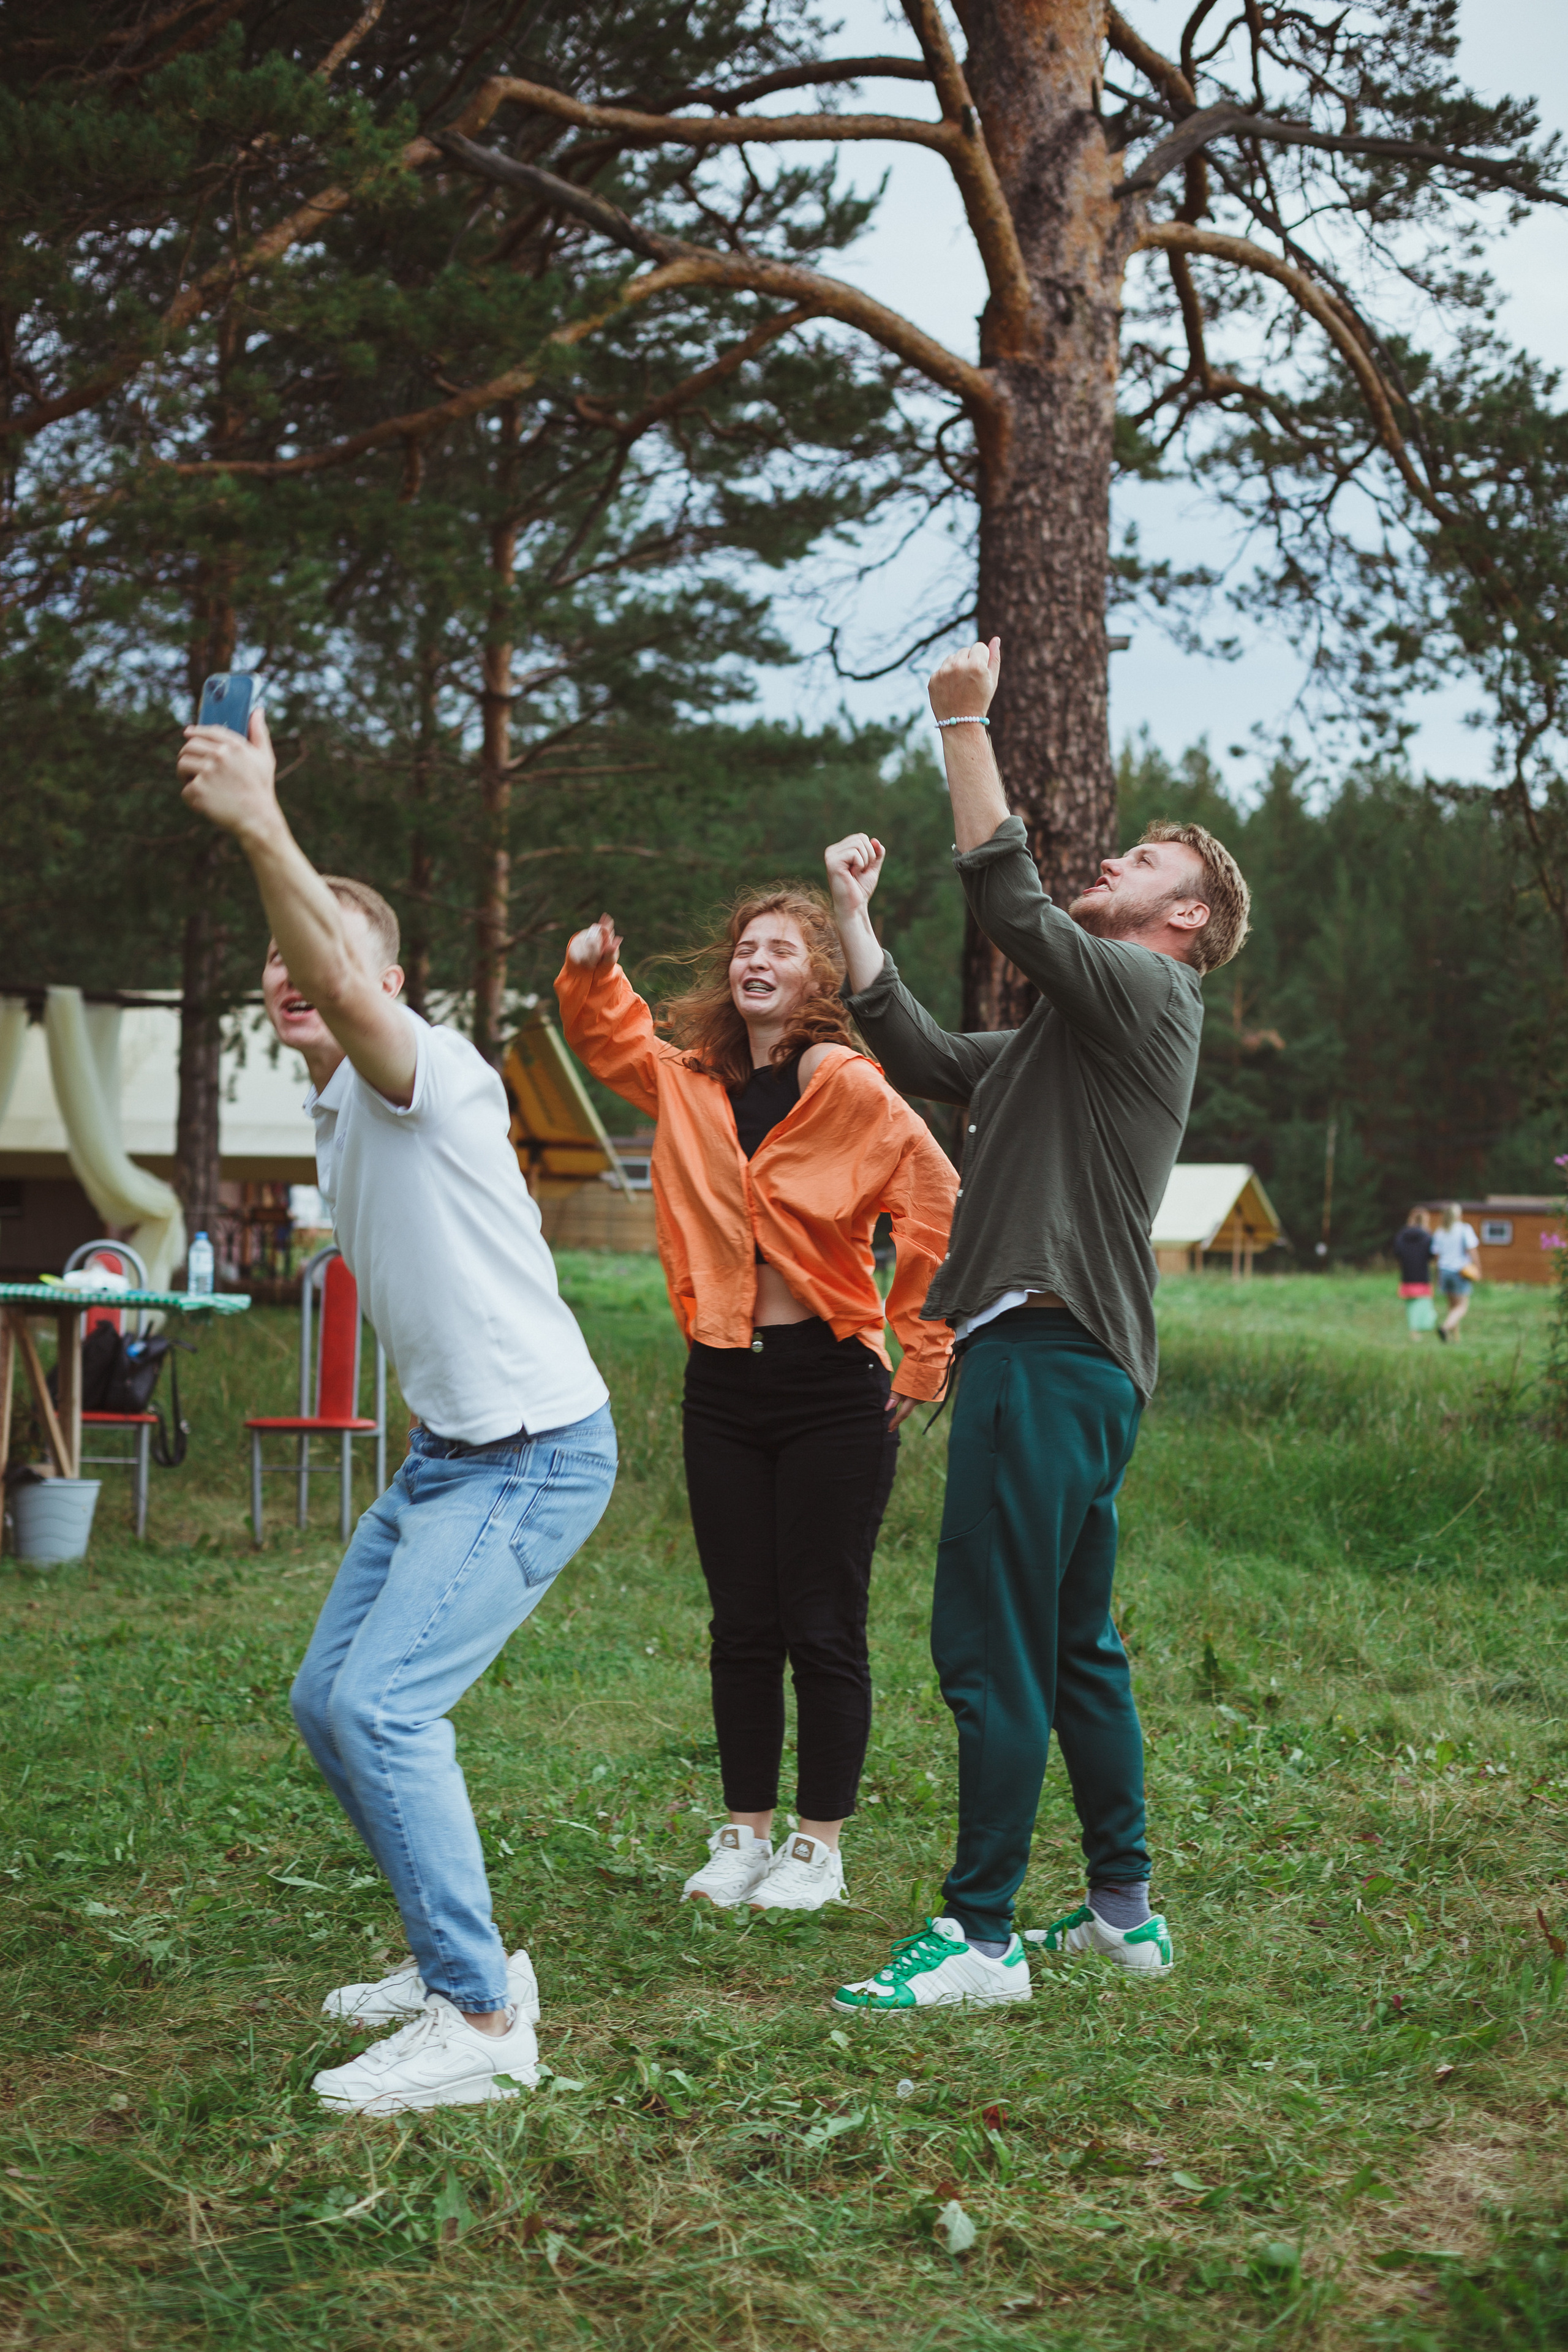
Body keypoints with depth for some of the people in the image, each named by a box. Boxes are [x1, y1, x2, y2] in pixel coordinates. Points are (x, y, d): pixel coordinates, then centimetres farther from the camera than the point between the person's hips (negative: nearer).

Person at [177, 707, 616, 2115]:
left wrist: (262, 829, -47)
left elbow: (348, 990, -39)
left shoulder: (427, 1075, -17)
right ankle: (456, 1958, 27)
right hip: (445, 1451, 10)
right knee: (327, 1704, 13)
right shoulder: (336, 1115, 13)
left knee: (383, 1704, -21)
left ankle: (482, 2022, -12)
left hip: (535, 1456, -10)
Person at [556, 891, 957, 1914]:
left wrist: (923, 1359, -6)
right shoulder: (690, 1081, 6)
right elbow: (606, 1032, 24)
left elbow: (942, 1218, -9)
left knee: (824, 1627, 2)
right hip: (723, 1385, 5)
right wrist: (593, 971, 3)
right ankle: (745, 1835, 22)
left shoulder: (854, 1092, -10)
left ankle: (820, 1848, 14)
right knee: (742, 1625, 11)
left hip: (832, 1387, -5)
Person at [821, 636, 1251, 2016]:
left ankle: (981, 1938, -6)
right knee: (1075, 1648, 15)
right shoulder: (1071, 1029, 24)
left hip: (1054, 1356, -11)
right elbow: (926, 1059, 23)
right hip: (1047, 1351, 11)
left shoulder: (1148, 992, -5)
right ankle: (1126, 1911, 23)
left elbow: (1007, 899, -17)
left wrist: (965, 723, -13)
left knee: (990, 1647, -10)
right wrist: (854, 915, 24)